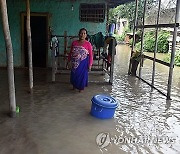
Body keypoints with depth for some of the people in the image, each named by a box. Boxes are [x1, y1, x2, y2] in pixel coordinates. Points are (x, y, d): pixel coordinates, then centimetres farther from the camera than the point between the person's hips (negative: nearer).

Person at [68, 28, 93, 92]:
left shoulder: (88, 44, -9)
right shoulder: (74, 42, 0)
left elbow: (91, 55, -7)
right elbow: (70, 52, 10)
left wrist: (90, 64, -10)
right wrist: (69, 60, 11)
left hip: (83, 62, -3)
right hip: (75, 62, 3)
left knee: (82, 75, 7)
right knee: (74, 74, 14)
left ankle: (81, 87, 29)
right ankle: (74, 85, 39)